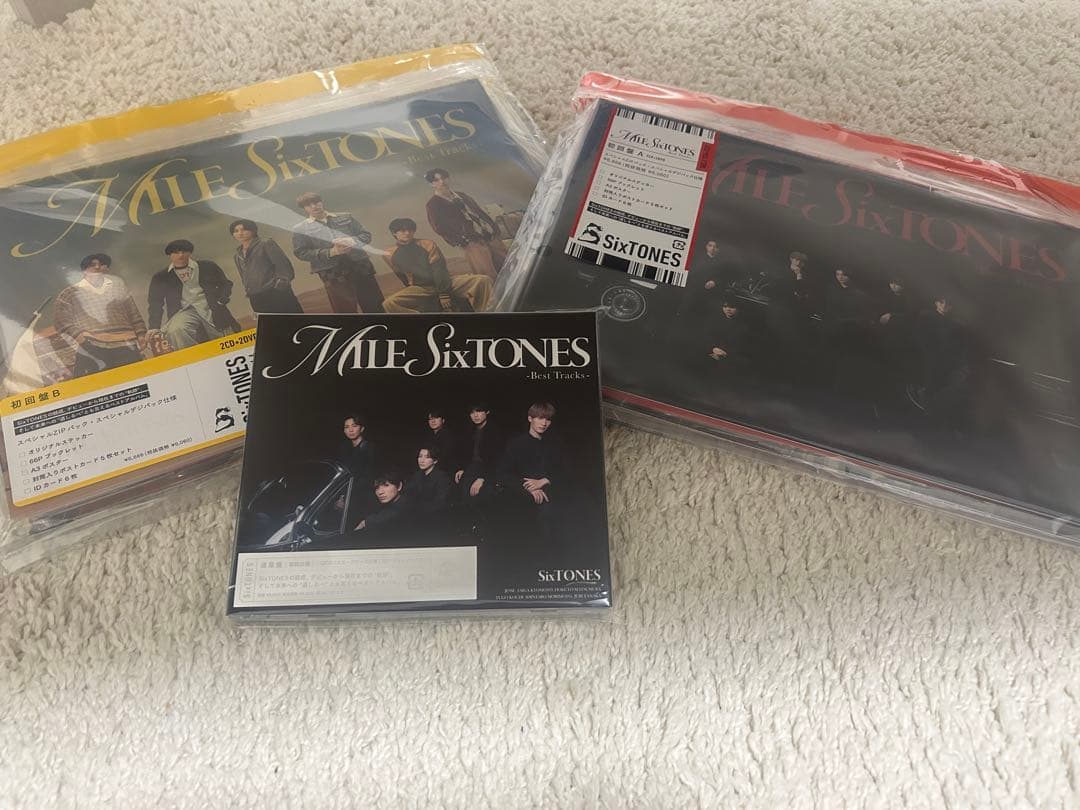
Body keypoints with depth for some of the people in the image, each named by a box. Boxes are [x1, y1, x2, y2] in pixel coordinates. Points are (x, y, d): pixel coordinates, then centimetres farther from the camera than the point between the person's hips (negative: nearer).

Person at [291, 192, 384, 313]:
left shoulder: (346, 218, 14)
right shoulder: (300, 229, 5)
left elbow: (366, 235, 13)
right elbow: (301, 253, -4)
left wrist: (352, 241, -11)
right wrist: (331, 252, -15)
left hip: (360, 267, 3)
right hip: (333, 275, -3)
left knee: (375, 307, 6)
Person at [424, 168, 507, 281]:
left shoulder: (461, 195, 19)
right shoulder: (433, 204, -1)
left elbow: (480, 211, 22)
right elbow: (440, 227, -8)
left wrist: (494, 228, 12)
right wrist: (463, 241, -15)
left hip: (490, 235, 7)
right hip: (471, 242, -7)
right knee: (490, 278, -11)